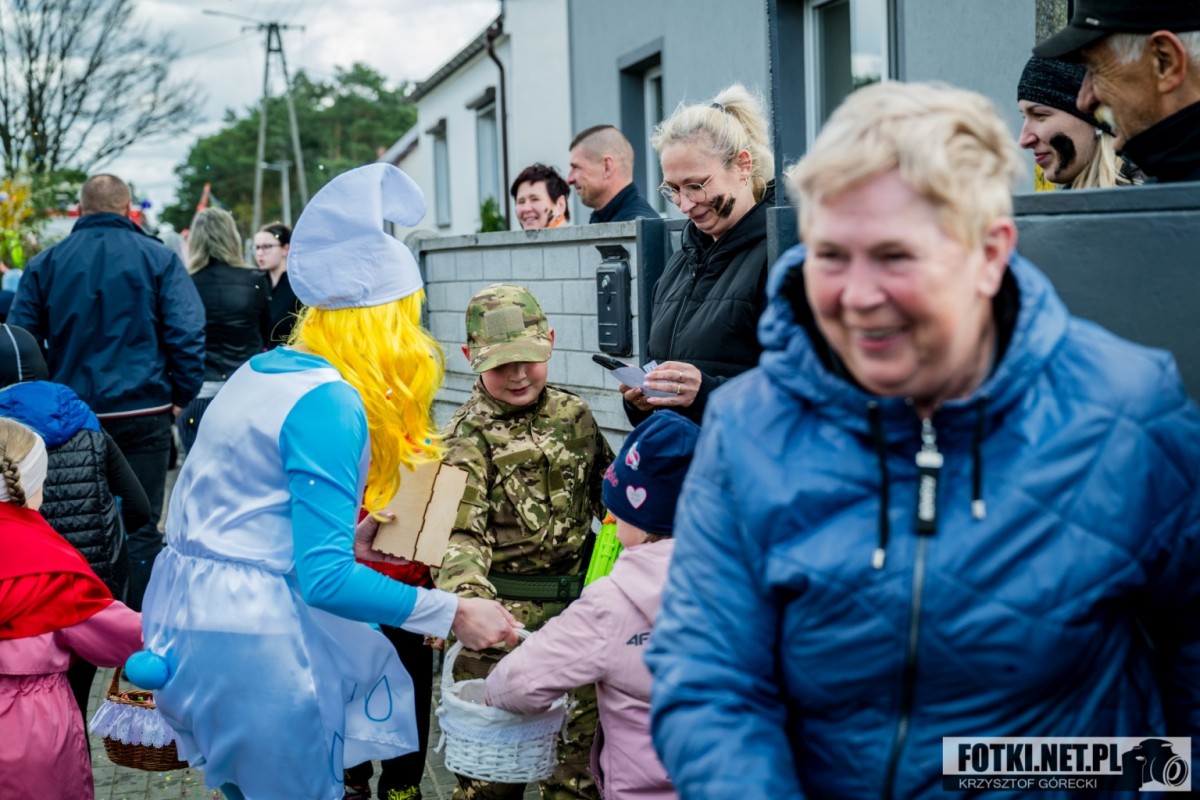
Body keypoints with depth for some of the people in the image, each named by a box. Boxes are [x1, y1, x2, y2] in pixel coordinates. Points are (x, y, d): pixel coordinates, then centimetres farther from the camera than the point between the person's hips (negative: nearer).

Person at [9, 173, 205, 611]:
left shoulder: (45, 264, 5)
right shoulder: (158, 258, -3)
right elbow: (187, 333, -10)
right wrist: (180, 395, 1)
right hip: (142, 413, -2)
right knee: (140, 529, 3)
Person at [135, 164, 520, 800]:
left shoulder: (264, 368, 9)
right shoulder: (331, 403, -18)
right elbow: (324, 580, -22)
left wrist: (340, 543, 19)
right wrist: (453, 614, -16)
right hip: (248, 636, -9)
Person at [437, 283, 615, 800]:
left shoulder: (574, 415, 6)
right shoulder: (468, 435, -7)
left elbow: (610, 496, 19)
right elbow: (461, 531, -18)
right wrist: (465, 598, -34)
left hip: (579, 602, 4)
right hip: (504, 615, -4)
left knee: (590, 727, 12)